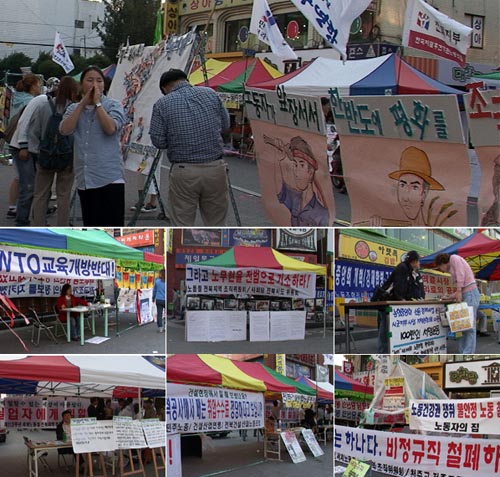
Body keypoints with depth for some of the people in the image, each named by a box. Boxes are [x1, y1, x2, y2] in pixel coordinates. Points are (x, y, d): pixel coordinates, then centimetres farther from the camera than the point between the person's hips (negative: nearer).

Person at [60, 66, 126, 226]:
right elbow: (65, 130, -6)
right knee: (91, 227, 12)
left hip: (110, 178, -4)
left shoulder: (113, 105, 2)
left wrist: (97, 103, -8)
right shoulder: (74, 108, 12)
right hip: (84, 179, 4)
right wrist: (83, 103, -5)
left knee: (111, 227, -8)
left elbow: (111, 128, -17)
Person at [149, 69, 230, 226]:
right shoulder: (210, 94, 4)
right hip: (215, 167, 3)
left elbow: (158, 141, -4)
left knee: (182, 226, 7)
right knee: (216, 224, 13)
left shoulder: (162, 104, -5)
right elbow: (225, 125, 11)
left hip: (184, 171, -3)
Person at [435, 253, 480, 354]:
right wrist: (449, 297, 23)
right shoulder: (452, 270, 26)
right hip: (465, 294, 10)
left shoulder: (454, 258, 2)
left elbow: (461, 274, -12)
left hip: (470, 292, -10)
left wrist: (459, 292, -16)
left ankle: (468, 355, -13)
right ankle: (463, 354, 6)